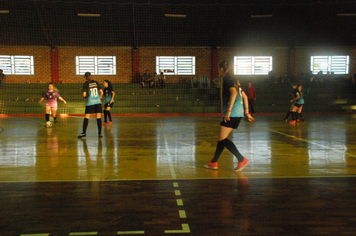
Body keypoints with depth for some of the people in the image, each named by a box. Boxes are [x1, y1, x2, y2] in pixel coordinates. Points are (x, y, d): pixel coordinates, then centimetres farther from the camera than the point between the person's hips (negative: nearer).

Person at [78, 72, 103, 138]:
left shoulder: (85, 84, -2)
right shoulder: (96, 82, 7)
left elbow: (84, 95, -6)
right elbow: (101, 92, 9)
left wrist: (85, 97, 16)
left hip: (90, 103, -3)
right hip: (98, 102, 3)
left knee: (86, 118, 3)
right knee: (98, 118, 3)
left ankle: (84, 133, 3)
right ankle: (100, 133, 2)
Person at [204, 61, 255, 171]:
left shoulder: (227, 78, -6)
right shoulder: (234, 80, 22)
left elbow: (234, 92, -22)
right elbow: (244, 96, 23)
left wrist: (228, 111, -26)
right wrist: (247, 112, 23)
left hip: (232, 113, -9)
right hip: (238, 113, 9)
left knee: (222, 139, -7)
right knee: (222, 138, 14)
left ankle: (242, 159, -11)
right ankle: (214, 162, 20)